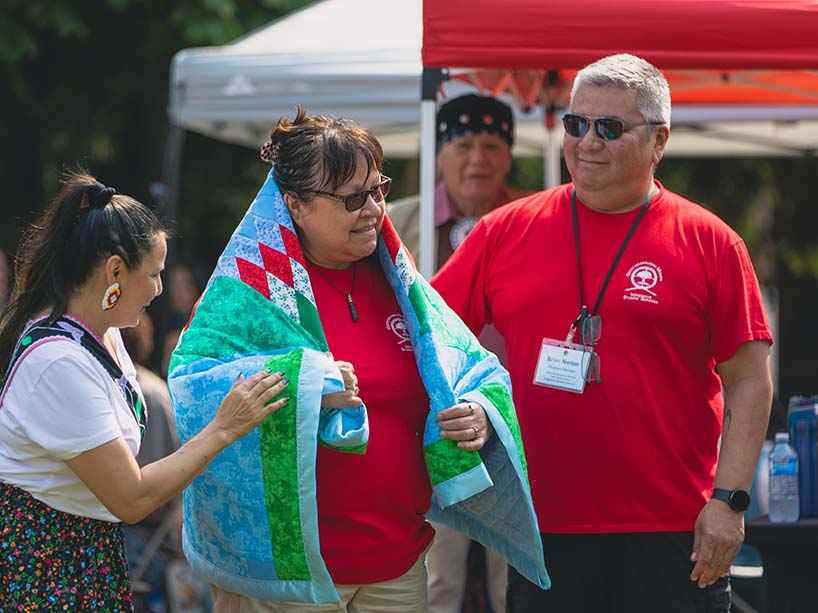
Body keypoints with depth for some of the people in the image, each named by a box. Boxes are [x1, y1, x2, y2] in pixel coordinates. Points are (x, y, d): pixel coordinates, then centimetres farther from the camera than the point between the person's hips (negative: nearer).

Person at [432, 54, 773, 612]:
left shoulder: (709, 243, 1)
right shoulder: (507, 231, 7)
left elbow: (750, 382, 0)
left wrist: (728, 500, -7)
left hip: (671, 533, -2)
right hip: (542, 526, 2)